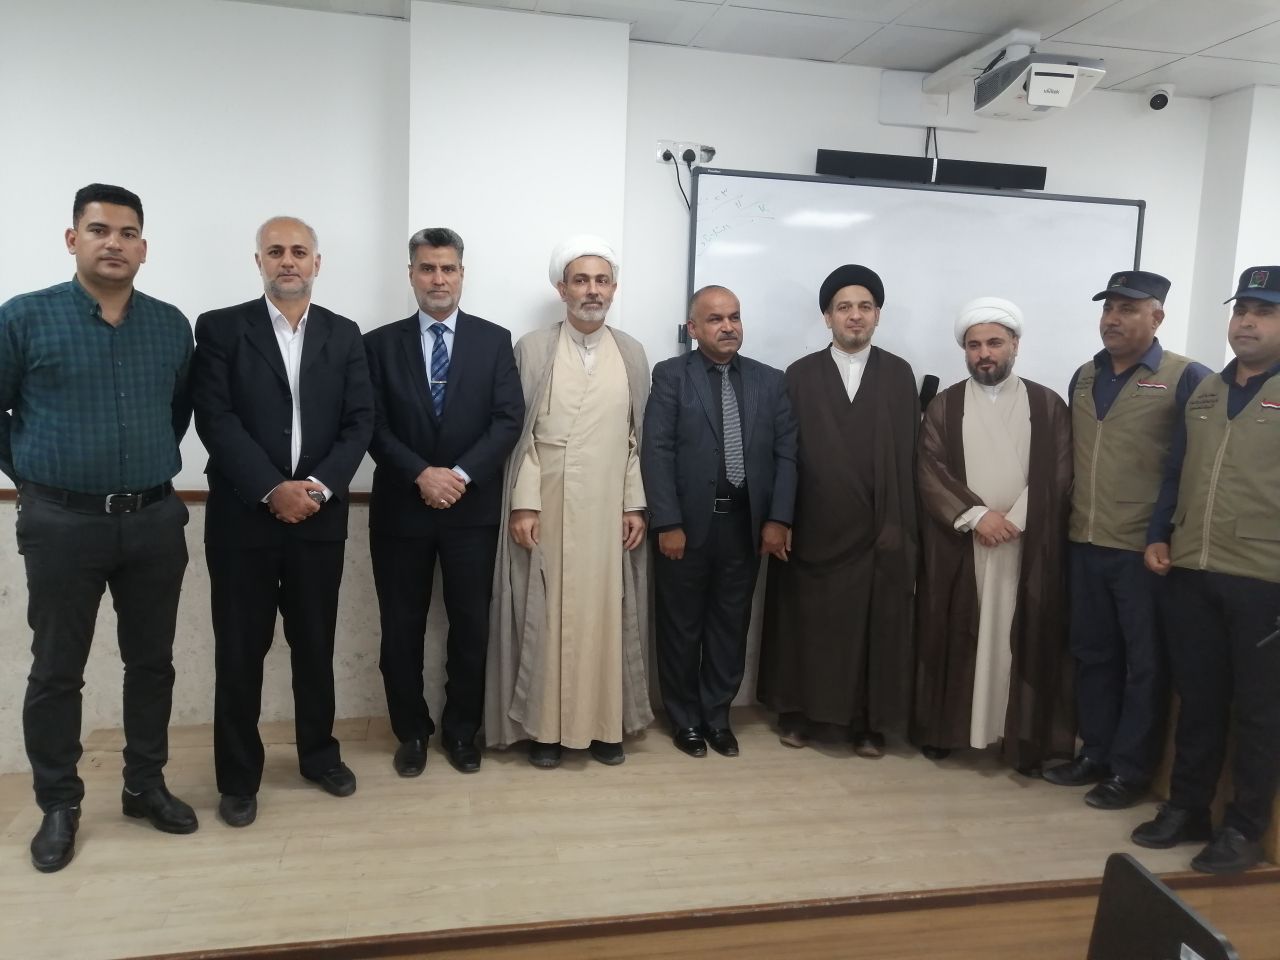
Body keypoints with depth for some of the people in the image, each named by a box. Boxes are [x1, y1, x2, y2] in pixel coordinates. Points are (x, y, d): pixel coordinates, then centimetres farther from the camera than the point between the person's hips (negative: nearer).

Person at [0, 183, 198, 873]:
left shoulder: (171, 326, 4)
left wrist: (151, 468, 11)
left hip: (155, 521, 3)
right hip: (62, 524, -3)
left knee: (152, 661, 11)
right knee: (56, 671, 8)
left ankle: (146, 786, 28)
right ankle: (58, 805, 23)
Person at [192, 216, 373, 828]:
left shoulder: (344, 335, 9)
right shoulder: (220, 328, 1)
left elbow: (360, 422, 1)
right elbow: (215, 420, -8)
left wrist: (319, 486, -13)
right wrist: (273, 490, -17)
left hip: (320, 516, 2)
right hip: (242, 517, -2)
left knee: (316, 644, 12)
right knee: (240, 650, 6)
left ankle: (319, 754, 31)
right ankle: (238, 776, 22)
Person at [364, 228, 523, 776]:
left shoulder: (494, 340, 4)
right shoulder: (380, 344, 5)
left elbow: (509, 419, -5)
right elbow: (374, 426, -2)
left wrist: (461, 474, -16)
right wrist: (421, 474, -15)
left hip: (473, 509, 0)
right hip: (400, 509, 0)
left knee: (471, 626, 8)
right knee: (401, 628, 8)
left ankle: (462, 731, 26)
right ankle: (411, 732, 26)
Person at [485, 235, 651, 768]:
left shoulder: (632, 353, 8)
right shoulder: (532, 348, 1)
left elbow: (640, 437, 7)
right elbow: (517, 432, -2)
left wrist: (636, 505, 1)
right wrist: (523, 503, -9)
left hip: (609, 511, 2)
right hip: (546, 509, -2)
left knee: (606, 614, 7)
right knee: (545, 616, 3)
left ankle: (604, 722, 19)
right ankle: (545, 724, 15)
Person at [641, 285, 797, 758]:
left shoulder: (770, 381, 8)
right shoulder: (671, 375, -2)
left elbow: (786, 453, 4)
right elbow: (656, 453, -9)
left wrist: (778, 519, -5)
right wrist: (667, 523, -15)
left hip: (746, 524, 3)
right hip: (687, 523, -2)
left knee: (730, 626, 11)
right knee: (681, 627, 9)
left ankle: (717, 715, 27)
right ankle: (685, 718, 26)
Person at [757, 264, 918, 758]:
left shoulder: (899, 374, 5)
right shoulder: (800, 375, 4)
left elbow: (908, 454, 1)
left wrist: (901, 525, -5)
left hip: (877, 528, 1)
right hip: (813, 527, 0)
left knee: (875, 626, 6)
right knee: (807, 622, 8)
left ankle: (868, 721, 21)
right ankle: (800, 712, 24)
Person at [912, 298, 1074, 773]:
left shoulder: (1048, 405, 6)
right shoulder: (943, 405, 5)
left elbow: (1059, 476, -1)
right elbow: (930, 472, -3)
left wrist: (1014, 519, -13)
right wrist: (976, 515, -14)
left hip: (1028, 547, 0)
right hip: (956, 544, 0)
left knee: (1021, 639, 3)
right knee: (951, 636, 5)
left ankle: (1022, 736, 14)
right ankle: (942, 728, 16)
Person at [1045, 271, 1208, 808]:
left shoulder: (1186, 379, -7)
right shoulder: (1083, 377, 10)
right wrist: (1067, 521, 12)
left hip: (1146, 549, -5)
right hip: (1085, 544, 5)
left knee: (1144, 663, 7)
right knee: (1092, 654, 14)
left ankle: (1131, 770, 20)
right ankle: (1095, 752, 28)